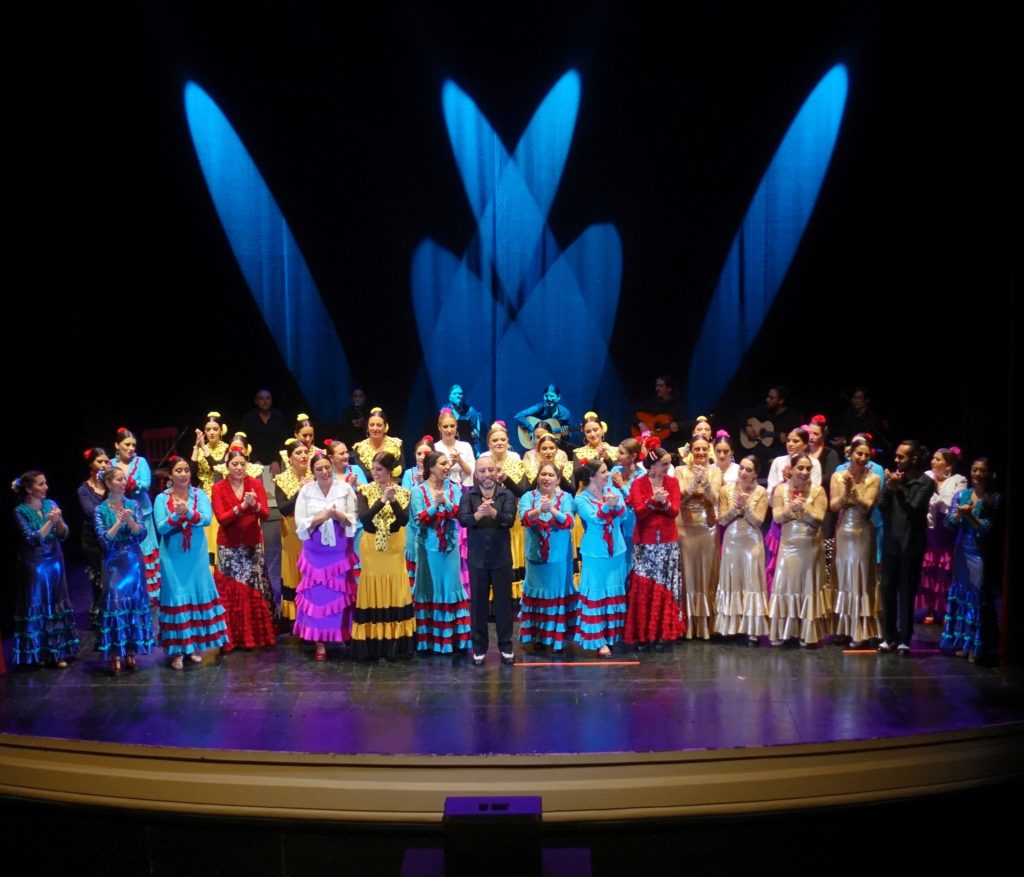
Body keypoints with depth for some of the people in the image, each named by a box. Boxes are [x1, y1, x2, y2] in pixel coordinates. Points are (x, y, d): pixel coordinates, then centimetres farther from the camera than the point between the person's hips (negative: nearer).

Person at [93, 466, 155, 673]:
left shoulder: (133, 505, 4)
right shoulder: (100, 509, -2)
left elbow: (142, 534, -4)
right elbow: (104, 539, -10)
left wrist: (129, 520, -19)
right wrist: (119, 522, -19)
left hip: (134, 561, 2)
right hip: (113, 563, -2)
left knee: (135, 602, 4)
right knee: (115, 603, -6)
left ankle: (131, 651, 13)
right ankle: (115, 654, -1)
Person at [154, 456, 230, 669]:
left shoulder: (199, 494, 1)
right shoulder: (162, 498, -1)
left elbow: (207, 519, -12)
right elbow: (160, 527, -10)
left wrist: (187, 512, -27)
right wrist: (176, 515, -25)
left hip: (196, 555, 2)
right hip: (173, 557, -1)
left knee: (199, 595, 6)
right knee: (176, 597, -1)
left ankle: (195, 645, 19)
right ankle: (177, 650, 4)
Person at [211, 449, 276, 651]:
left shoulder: (256, 483, -1)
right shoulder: (218, 488, -4)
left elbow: (266, 514, -7)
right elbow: (221, 518, -14)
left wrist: (254, 504, -26)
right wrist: (242, 505, -25)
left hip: (253, 545, 1)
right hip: (228, 546, -1)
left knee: (255, 589, 4)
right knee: (230, 591, -1)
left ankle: (257, 635, 14)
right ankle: (232, 637, 8)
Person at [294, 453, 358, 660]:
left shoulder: (345, 488, -2)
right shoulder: (306, 491, -1)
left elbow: (353, 520, -1)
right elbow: (300, 523, -5)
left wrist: (338, 514, -19)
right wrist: (322, 516, -16)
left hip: (340, 550, 0)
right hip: (315, 551, 1)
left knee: (340, 594, 1)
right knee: (317, 595, 1)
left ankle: (345, 637, 12)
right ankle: (319, 642, 7)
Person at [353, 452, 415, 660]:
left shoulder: (402, 492, 0)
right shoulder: (364, 490, -2)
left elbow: (404, 520, -13)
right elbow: (363, 517, -17)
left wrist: (393, 501, -28)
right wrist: (382, 500, -29)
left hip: (394, 549, 1)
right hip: (371, 549, -1)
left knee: (395, 594, 4)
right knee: (372, 595, 3)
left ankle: (393, 646, 13)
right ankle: (373, 647, 9)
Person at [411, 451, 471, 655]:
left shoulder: (454, 488, 3)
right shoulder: (418, 490, -4)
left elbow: (459, 513, -9)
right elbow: (419, 518, -12)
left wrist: (446, 502, -25)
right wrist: (434, 505, -26)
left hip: (450, 546, 2)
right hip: (429, 546, -2)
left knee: (450, 587, 3)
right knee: (430, 588, 4)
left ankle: (452, 638, 9)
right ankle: (429, 640, 11)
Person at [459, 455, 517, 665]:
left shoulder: (507, 495, -3)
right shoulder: (468, 495, -1)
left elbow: (510, 520, -18)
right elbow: (463, 519, -17)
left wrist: (493, 513, -38)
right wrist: (478, 514, -38)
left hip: (501, 558, 0)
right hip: (477, 558, 1)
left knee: (503, 602, 8)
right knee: (478, 603, 9)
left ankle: (506, 646, 21)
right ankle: (479, 648, 20)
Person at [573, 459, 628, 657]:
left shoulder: (613, 491, 4)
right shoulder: (581, 498, -7)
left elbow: (623, 515, -8)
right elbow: (594, 518, -22)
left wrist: (616, 504, -29)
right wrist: (606, 505, -39)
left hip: (616, 551, 5)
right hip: (595, 553, -5)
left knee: (614, 594, 12)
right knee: (596, 595, -2)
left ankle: (611, 635, 24)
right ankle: (598, 640, 2)